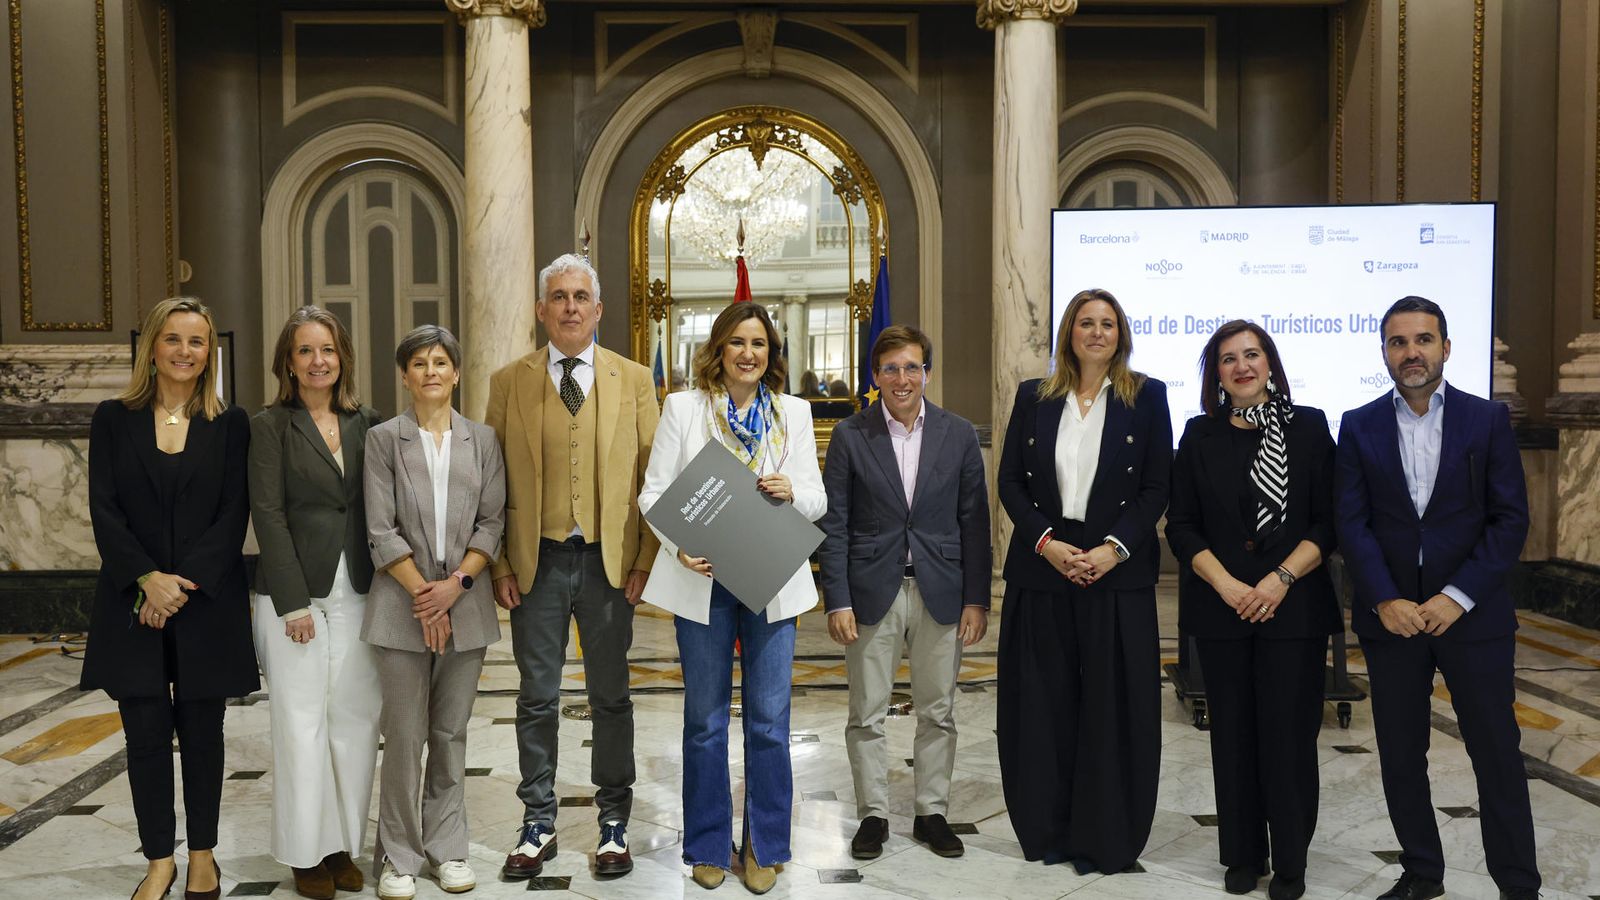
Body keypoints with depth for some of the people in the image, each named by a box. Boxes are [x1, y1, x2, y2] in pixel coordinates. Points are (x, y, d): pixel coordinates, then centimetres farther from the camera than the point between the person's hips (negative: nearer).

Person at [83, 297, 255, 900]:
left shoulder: (230, 424, 3)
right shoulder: (114, 419, 5)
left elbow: (234, 512, -3)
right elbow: (103, 507, -1)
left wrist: (186, 581, -13)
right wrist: (147, 577, -13)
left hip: (207, 599, 0)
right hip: (133, 601, 1)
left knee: (202, 732, 7)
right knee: (146, 732, 4)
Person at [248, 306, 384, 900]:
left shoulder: (367, 425, 10)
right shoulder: (270, 426, 0)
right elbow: (268, 514, -7)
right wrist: (295, 602, -12)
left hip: (357, 593, 3)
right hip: (295, 593, -3)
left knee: (355, 718, 4)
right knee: (302, 722, 1)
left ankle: (343, 844, 16)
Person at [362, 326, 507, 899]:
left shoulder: (482, 440, 8)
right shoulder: (383, 439, 2)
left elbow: (492, 522, 3)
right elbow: (381, 531, -3)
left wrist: (457, 582, -10)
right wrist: (422, 594, -10)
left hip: (465, 603, 2)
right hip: (404, 605, -2)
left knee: (451, 733, 9)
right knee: (404, 736, 2)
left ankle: (447, 846, 20)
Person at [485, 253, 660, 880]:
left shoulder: (634, 380, 4)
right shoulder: (508, 383, 4)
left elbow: (652, 476, 2)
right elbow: (493, 482, 3)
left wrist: (644, 562, -4)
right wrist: (500, 565, -3)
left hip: (609, 562, 0)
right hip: (536, 563, 0)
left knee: (610, 697, 9)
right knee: (537, 699, 8)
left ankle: (614, 823, 22)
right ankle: (538, 824, 22)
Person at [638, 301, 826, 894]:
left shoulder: (795, 412, 7)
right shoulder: (683, 407, 2)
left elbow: (817, 500, 4)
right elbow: (654, 491, -2)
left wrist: (792, 492, -18)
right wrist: (681, 546, -18)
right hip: (703, 579, -1)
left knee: (769, 721, 6)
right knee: (705, 721, 10)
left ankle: (764, 846, 22)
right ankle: (708, 845, 25)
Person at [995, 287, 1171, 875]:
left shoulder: (1147, 397, 3)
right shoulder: (1033, 397, 7)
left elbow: (1157, 486, -1)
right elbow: (1009, 480, 4)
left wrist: (1113, 548, -13)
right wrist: (1046, 542, -9)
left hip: (1117, 571, -1)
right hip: (1041, 568, 2)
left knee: (1113, 704, 2)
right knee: (1043, 701, 6)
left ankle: (1104, 839, 16)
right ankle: (1049, 828, 20)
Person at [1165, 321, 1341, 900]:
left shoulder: (1309, 427, 3)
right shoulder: (1201, 435, 7)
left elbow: (1329, 522, 0)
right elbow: (1181, 526, 4)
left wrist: (1281, 579, -12)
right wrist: (1226, 584, -9)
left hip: (1293, 605, -1)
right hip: (1220, 607, 2)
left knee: (1289, 734, -1)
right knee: (1233, 734, 6)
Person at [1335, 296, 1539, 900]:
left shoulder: (1488, 419, 1)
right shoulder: (1359, 427, 4)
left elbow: (1511, 519, -4)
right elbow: (1352, 523, -2)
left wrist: (1458, 597, -13)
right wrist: (1386, 601, -13)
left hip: (1472, 616, -1)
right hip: (1390, 616, 2)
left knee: (1497, 754, 4)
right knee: (1400, 757, 9)